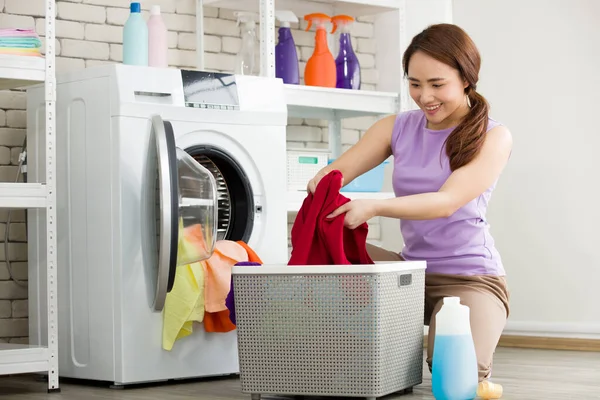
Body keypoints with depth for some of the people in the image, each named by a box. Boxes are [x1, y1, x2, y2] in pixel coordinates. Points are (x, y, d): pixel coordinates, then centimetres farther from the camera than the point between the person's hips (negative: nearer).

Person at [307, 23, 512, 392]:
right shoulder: (399, 128, 6)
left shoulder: (492, 137, -8)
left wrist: (374, 208, -37)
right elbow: (338, 171, -2)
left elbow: (447, 202, -22)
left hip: (471, 276, -4)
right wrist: (321, 186, -28)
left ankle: (479, 341, 9)